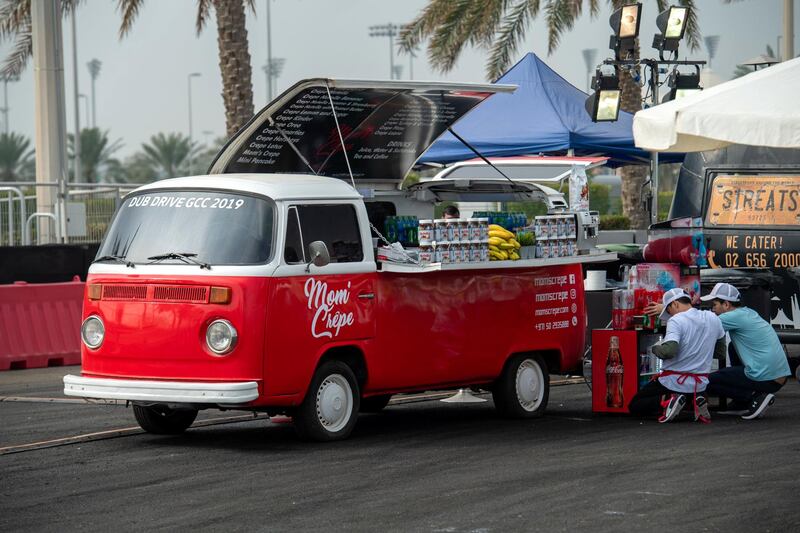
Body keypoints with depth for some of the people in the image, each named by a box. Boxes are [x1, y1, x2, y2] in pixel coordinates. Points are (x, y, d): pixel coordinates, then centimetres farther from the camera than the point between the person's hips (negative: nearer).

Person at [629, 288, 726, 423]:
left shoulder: (676, 321, -16)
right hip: (700, 385, 5)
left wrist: (656, 348, -8)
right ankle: (697, 400, 5)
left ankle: (667, 400, -15)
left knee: (634, 407, 9)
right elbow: (721, 351, 16)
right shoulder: (713, 318, 4)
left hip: (674, 381, -5)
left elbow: (669, 351, -28)